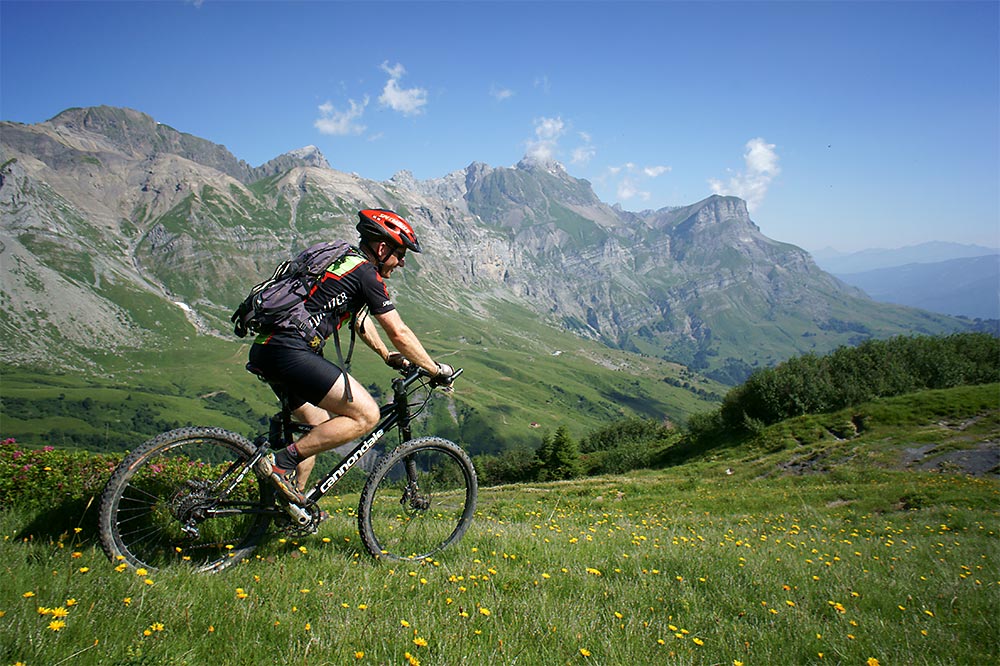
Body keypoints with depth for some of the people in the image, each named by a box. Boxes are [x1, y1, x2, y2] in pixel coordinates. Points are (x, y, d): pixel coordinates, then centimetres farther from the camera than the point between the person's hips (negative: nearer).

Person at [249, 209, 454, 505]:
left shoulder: (342, 261, 24)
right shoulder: (366, 272, -5)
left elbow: (359, 320, 37)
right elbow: (399, 333, -3)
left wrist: (388, 356, 44)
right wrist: (436, 369, 8)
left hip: (265, 348, 10)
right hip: (290, 351, -10)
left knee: (320, 426, 22)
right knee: (366, 415, -9)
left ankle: (290, 505, 24)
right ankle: (281, 463, -8)